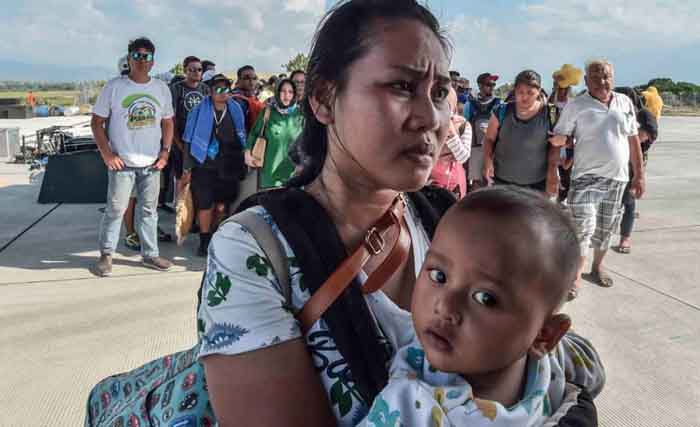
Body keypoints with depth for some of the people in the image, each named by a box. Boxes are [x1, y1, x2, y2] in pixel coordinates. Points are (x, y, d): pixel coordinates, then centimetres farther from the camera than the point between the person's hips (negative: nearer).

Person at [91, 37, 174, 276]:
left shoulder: (161, 89, 7)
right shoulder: (114, 87, -4)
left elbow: (167, 122, 14)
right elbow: (97, 122, -2)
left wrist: (165, 152, 3)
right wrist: (107, 154, -11)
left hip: (152, 163, 4)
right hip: (122, 162, -3)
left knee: (149, 210, 12)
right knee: (115, 209, 1)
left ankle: (150, 254, 23)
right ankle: (106, 254, 18)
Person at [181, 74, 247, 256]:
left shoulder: (236, 111, 6)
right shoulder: (199, 111, -1)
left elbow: (241, 140, 12)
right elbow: (189, 140, 1)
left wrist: (242, 165, 10)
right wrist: (187, 168, -2)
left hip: (228, 168, 2)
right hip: (204, 166, -2)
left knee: (222, 206, 5)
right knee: (205, 205, -1)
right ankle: (204, 241, 13)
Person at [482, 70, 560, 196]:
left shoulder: (549, 114, -4)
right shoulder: (502, 112, -3)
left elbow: (555, 146, 3)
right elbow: (489, 139, 6)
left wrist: (552, 172, -8)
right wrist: (488, 161, -11)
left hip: (537, 184, 0)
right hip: (501, 181, 0)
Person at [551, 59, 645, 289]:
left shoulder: (625, 102, 7)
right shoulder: (576, 105, -4)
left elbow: (633, 140, 11)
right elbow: (559, 138, -4)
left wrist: (639, 175, 10)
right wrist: (557, 139, -28)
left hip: (617, 178, 4)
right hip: (586, 177, -4)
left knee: (605, 229, 15)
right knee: (583, 229, -11)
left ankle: (597, 267, 36)